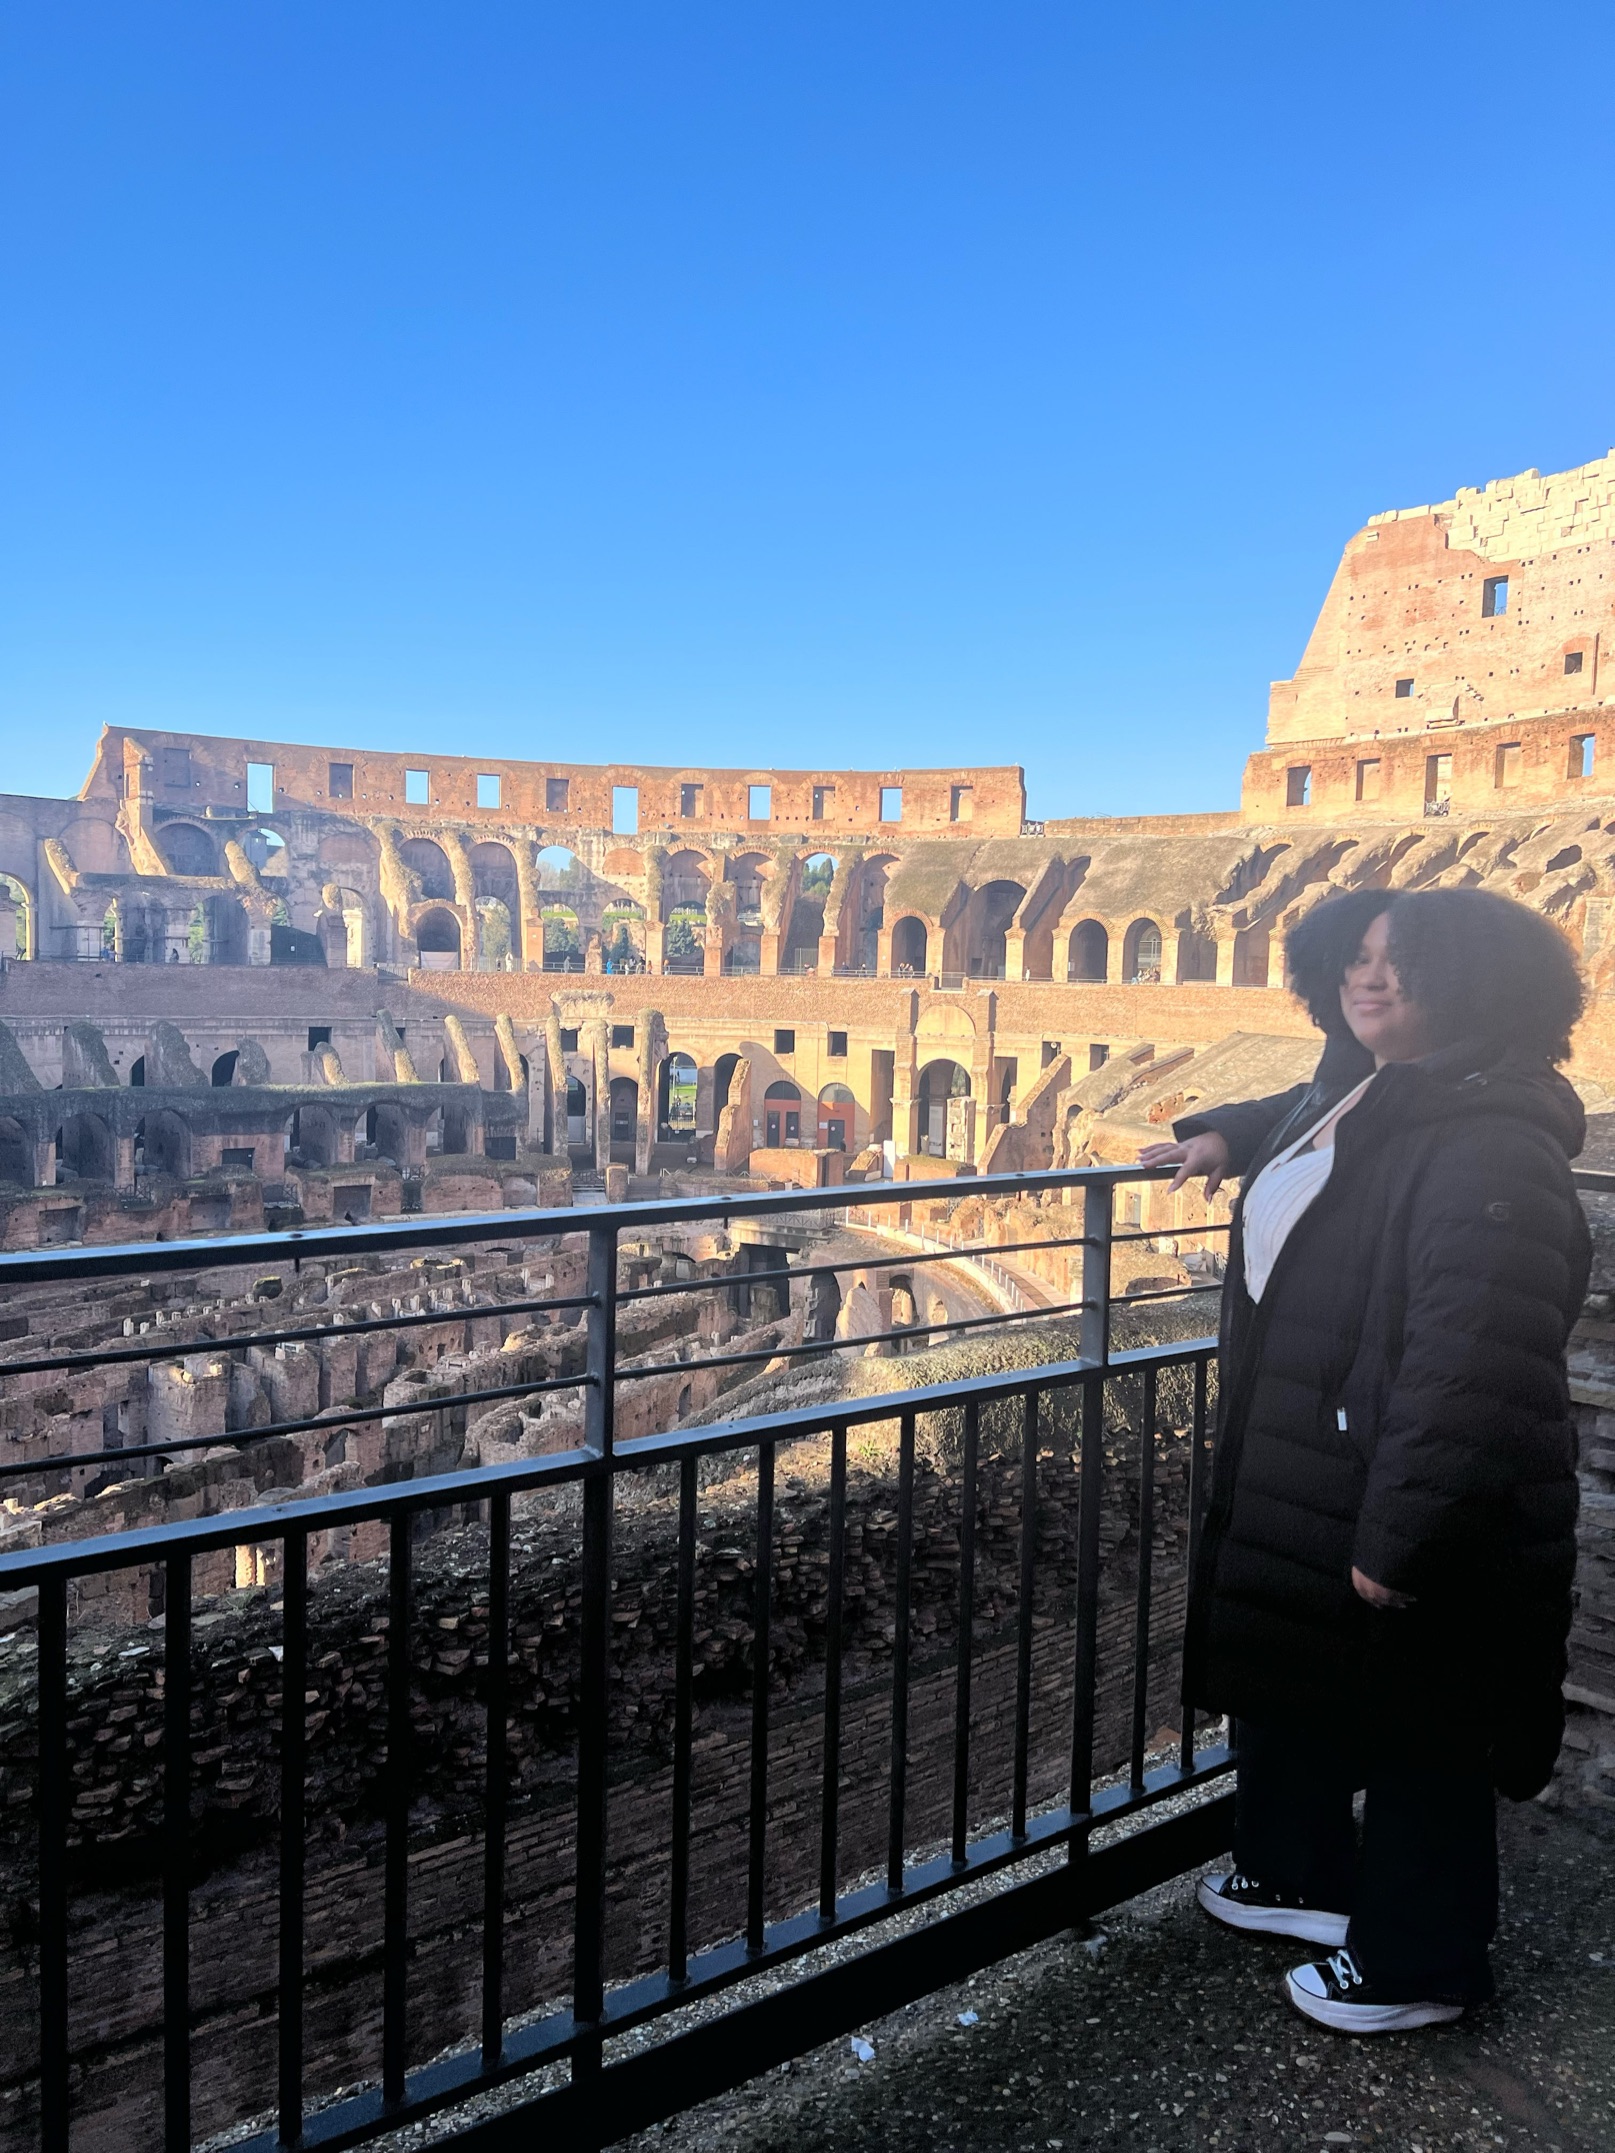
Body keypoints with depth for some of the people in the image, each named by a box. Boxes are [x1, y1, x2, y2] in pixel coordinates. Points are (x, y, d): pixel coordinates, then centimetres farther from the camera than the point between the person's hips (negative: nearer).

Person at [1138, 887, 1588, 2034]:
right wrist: (1224, 1135, 18)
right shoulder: (1356, 1089, 4)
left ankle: (1417, 1965, 36)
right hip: (1294, 1483, 10)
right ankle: (1299, 1872, 51)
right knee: (1287, 1683, 26)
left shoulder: (1491, 1150, -27)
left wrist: (1400, 1541, -28)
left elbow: (1469, 1375, -31)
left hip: (1404, 1512, -10)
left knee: (1412, 1741, 12)